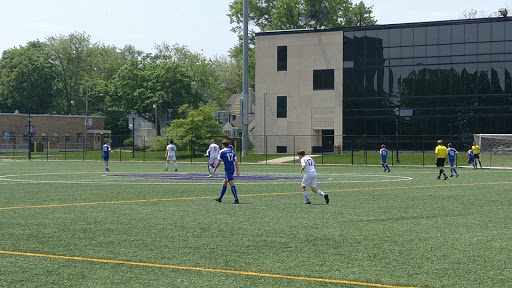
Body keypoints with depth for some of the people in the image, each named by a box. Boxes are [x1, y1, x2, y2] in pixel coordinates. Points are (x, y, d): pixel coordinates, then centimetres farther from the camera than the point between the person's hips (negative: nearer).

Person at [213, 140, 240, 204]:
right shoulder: (232, 151, 13)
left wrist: (215, 169, 11)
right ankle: (220, 198, 27)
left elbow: (218, 163, -3)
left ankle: (236, 200, -17)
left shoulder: (221, 152, -4)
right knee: (224, 182, 19)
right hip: (232, 169, 7)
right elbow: (236, 161, 5)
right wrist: (238, 170, 4)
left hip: (228, 169, -7)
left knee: (232, 184, -11)